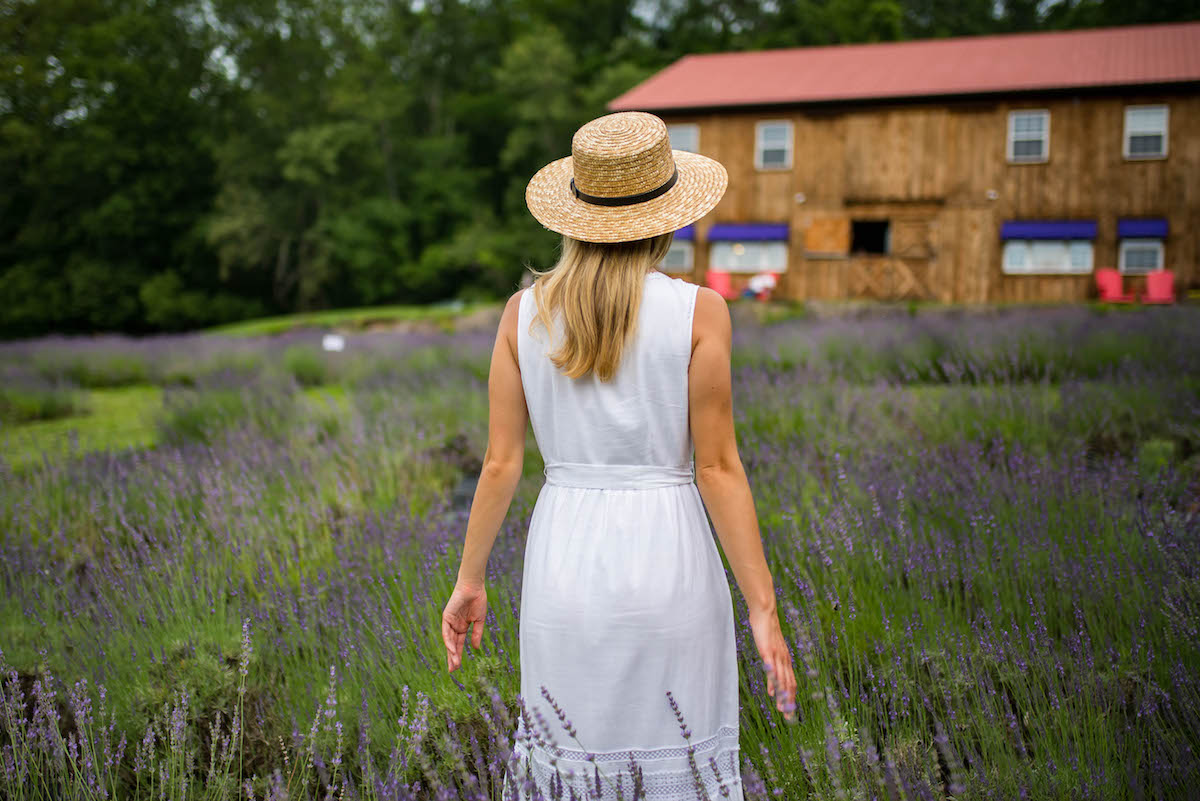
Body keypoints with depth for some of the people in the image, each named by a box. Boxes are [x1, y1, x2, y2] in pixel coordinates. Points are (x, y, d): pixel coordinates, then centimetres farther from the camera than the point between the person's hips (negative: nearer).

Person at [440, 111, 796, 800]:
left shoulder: (525, 313, -1)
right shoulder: (699, 312, -8)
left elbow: (501, 463, 0)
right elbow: (717, 468, -10)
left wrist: (470, 579, 11)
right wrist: (764, 608, -5)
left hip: (563, 563, 3)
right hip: (667, 561, -2)